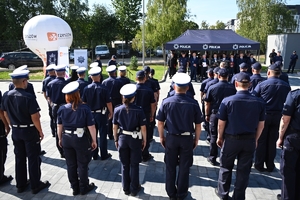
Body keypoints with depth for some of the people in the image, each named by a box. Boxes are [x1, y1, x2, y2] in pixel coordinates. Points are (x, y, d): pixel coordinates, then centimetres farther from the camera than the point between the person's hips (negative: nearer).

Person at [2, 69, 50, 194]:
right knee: (33, 158, 7)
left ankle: (20, 185, 30)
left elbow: (5, 114, 8)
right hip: (29, 131, -6)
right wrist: (40, 131, -7)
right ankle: (35, 186, 19)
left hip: (15, 131, 6)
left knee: (19, 158, 18)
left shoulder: (6, 96, -3)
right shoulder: (28, 97, -22)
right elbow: (35, 117, -19)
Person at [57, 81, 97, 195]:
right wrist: (94, 140, -4)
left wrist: (60, 139, 18)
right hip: (81, 139, -3)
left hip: (67, 139, 4)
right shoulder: (84, 108, -16)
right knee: (82, 165, 13)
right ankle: (84, 188, 27)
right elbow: (91, 127, -15)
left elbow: (59, 126, 4)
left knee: (71, 165, 16)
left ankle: (75, 188, 30)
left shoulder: (62, 109, -5)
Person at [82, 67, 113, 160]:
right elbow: (108, 102, -12)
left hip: (90, 114, 4)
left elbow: (84, 102, 2)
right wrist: (111, 112, 3)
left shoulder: (86, 88, -4)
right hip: (101, 114, -3)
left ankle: (94, 155, 23)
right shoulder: (104, 88, -15)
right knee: (103, 134, 7)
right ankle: (104, 155, 16)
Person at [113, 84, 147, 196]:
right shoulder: (139, 110, -15)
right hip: (135, 140, -2)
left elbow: (115, 127, -1)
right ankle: (134, 189, 25)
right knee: (134, 165, 12)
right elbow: (143, 128, -10)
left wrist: (116, 140, 12)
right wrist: (144, 140, 3)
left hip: (122, 139, 2)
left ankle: (126, 188, 28)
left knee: (124, 165, 16)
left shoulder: (117, 110, -8)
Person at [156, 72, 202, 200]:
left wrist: (162, 137, 10)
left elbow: (160, 123, -4)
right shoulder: (193, 103, -11)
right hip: (187, 139, 0)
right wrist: (196, 139, 9)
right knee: (184, 168, 15)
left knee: (170, 167, 17)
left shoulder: (166, 102, -10)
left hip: (171, 138, 0)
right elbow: (198, 125, -4)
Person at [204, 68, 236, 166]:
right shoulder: (232, 88, -6)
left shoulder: (212, 88, -7)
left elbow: (207, 104, -3)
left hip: (214, 115, -1)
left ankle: (212, 158, 19)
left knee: (213, 137, 11)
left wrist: (207, 115, 8)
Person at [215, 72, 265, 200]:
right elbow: (261, 125, 2)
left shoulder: (227, 101, -14)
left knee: (226, 168, 17)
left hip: (231, 139, -2)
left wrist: (220, 138, 6)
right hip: (249, 140, 2)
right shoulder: (259, 102, -5)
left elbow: (221, 123, -9)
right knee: (244, 170, 14)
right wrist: (255, 139, 16)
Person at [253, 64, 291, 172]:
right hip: (278, 116, 3)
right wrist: (282, 112, 14)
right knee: (272, 141, 13)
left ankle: (259, 165, 18)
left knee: (261, 141, 9)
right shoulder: (286, 86, -2)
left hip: (263, 115, -3)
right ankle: (270, 165, 24)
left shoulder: (262, 85, -12)